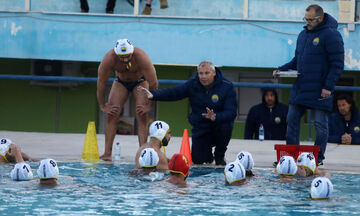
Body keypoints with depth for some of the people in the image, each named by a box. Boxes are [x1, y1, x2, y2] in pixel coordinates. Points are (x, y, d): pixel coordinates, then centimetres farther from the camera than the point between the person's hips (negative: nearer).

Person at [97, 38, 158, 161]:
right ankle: (107, 153, -11)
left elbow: (153, 83, -28)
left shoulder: (141, 57, -37)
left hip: (140, 82, -2)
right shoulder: (109, 59, -33)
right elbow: (101, 82, -21)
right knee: (111, 115, -11)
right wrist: (102, 105, -17)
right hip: (121, 82, 2)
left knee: (142, 116, -16)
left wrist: (149, 105, -23)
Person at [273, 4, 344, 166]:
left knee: (320, 124, -1)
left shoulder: (331, 35, -9)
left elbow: (337, 64, -12)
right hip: (300, 88, 7)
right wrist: (281, 69, 6)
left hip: (320, 90, -7)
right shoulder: (303, 34, 14)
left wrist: (328, 87, -17)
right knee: (292, 120, 6)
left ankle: (319, 158, 7)